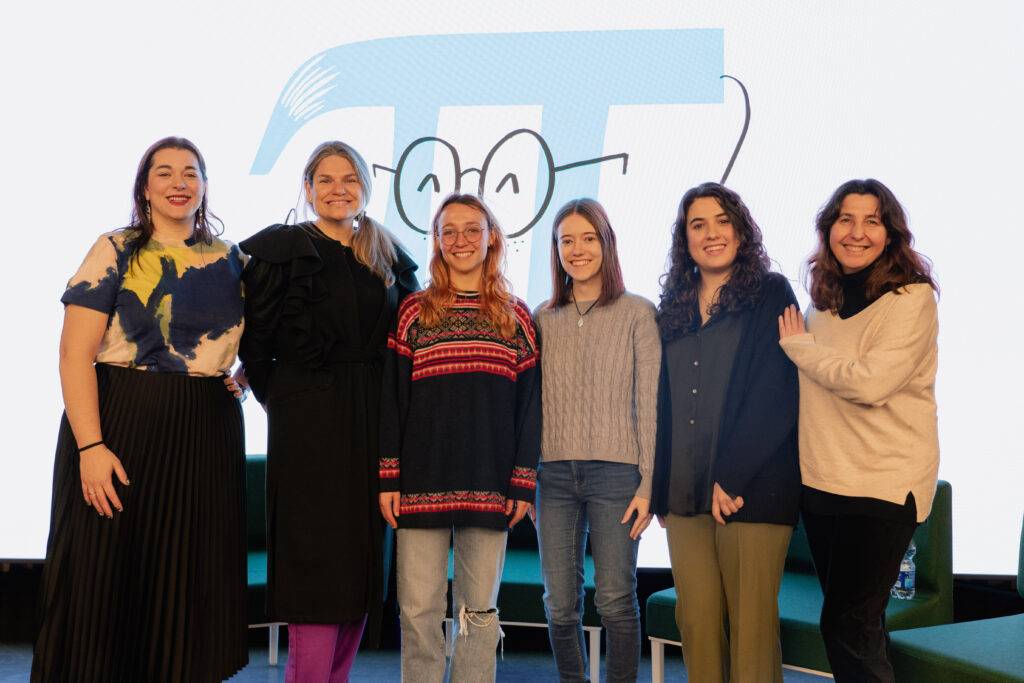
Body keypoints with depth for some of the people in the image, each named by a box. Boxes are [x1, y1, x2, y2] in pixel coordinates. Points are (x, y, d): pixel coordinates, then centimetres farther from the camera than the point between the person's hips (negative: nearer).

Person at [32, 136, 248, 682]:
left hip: (208, 435, 4)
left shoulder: (230, 260, 10)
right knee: (107, 580, 2)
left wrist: (241, 378, 4)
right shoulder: (116, 252, -2)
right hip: (121, 429, -3)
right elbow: (75, 355, -9)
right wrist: (91, 446, -18)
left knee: (190, 584, 8)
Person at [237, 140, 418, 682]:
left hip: (372, 424, 5)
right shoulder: (280, 250, 0)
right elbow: (255, 341, -1)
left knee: (360, 555, 7)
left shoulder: (390, 260, 13)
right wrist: (280, 397, -2)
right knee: (313, 553, -6)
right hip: (307, 423, -4)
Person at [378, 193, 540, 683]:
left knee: (480, 611, 7)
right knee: (419, 610, 2)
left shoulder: (517, 317, 8)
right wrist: (388, 477, -4)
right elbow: (391, 397, 3)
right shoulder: (413, 312, 5)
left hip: (490, 488, 1)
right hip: (421, 485, 0)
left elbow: (529, 403, 6)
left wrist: (524, 482, 0)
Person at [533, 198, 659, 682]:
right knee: (559, 604, 7)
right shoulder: (545, 318, 11)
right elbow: (533, 402, 11)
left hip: (616, 471, -3)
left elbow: (650, 403, -2)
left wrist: (649, 482, -8)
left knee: (616, 601, 0)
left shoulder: (637, 313, 1)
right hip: (554, 473, 3)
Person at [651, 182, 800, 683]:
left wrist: (731, 477, -14)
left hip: (753, 488, -5)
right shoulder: (674, 307, 15)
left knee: (751, 622, 0)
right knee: (695, 620, 6)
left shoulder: (770, 293, 0)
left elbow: (778, 393, -9)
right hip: (685, 492, 5)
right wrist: (660, 483, 8)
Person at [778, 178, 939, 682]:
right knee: (856, 623, 16)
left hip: (885, 483, -6)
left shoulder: (912, 297, -10)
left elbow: (871, 382, -23)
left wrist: (797, 344, -11)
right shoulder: (824, 297, 9)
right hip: (821, 479, 7)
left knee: (847, 625, -4)